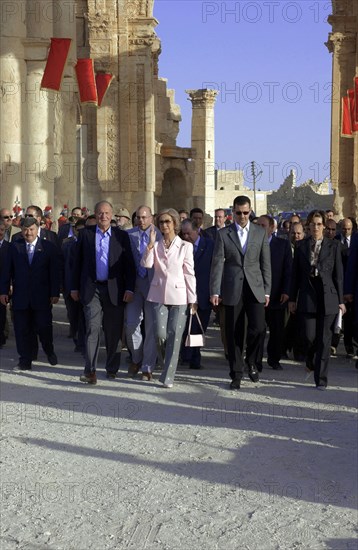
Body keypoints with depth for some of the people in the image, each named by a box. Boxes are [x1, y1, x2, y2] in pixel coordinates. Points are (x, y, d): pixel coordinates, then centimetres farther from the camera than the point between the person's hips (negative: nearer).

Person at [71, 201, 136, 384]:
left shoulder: (121, 236, 4)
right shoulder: (85, 234, 6)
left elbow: (129, 264, 3)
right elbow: (77, 262, 9)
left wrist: (129, 288, -4)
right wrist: (75, 287, 6)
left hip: (114, 290, 1)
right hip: (92, 289, 0)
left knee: (114, 331, 7)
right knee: (92, 328, -9)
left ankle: (112, 369, 22)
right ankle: (90, 371, -12)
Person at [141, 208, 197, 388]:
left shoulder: (185, 246, 1)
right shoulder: (156, 246, 9)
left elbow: (189, 274, 1)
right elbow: (146, 264, -7)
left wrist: (193, 299, -1)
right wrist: (151, 244, -15)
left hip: (179, 295, -2)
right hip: (159, 294, 2)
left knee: (174, 336, -3)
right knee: (160, 334, -5)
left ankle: (168, 376, 4)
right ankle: (165, 365, 24)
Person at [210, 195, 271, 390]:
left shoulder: (260, 232, 8)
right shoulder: (223, 234, 3)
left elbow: (265, 263, 9)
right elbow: (217, 263, -1)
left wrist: (267, 290, 4)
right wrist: (215, 291, -7)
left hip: (255, 288, 1)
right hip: (232, 289, -1)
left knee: (258, 327, -12)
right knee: (233, 333, 3)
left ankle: (251, 361, 15)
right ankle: (236, 374, 15)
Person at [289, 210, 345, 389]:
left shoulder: (333, 245, 2)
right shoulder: (301, 246, 6)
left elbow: (338, 274, 2)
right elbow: (295, 273, 8)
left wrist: (340, 300, 0)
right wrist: (292, 298, 6)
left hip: (328, 296, -1)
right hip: (308, 296, 1)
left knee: (324, 338, 0)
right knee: (310, 336, -4)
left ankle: (321, 378, 8)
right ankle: (311, 359, 30)